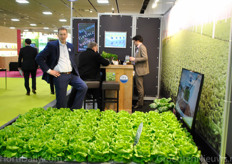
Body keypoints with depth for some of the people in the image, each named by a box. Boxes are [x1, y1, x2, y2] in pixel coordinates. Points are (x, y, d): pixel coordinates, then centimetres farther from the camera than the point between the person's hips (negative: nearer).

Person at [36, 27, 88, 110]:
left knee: (84, 87, -14)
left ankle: (74, 110, -1)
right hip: (60, 76, -4)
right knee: (61, 101, 0)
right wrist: (49, 70, -9)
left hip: (71, 74, 5)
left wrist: (75, 71, 10)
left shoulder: (70, 46, 15)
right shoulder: (52, 45, -1)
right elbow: (39, 58, -4)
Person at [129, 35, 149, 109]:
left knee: (140, 87, -4)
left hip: (140, 70, -10)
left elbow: (145, 58, -24)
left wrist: (134, 59, -21)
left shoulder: (142, 47, -14)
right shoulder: (138, 48, 15)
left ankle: (140, 103, 4)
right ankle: (140, 102, 26)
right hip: (138, 70, 10)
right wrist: (133, 59, 10)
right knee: (139, 87, 16)